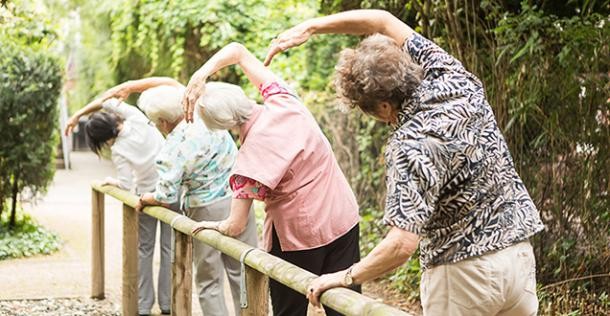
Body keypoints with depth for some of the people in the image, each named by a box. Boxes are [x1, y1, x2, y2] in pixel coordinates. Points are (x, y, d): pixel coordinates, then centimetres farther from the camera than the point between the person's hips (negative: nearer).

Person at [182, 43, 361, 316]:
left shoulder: (251, 155, -20)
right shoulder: (281, 101, -6)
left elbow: (235, 227, -16)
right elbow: (237, 51, 5)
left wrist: (215, 227, 5)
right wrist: (199, 76, -8)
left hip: (299, 237, -5)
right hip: (344, 219, 6)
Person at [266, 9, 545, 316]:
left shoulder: (410, 146, -23)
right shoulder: (453, 78, -3)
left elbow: (403, 243, -28)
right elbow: (384, 21, 8)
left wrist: (345, 277, -13)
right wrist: (309, 27, 6)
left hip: (464, 271, -7)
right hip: (519, 255, 7)